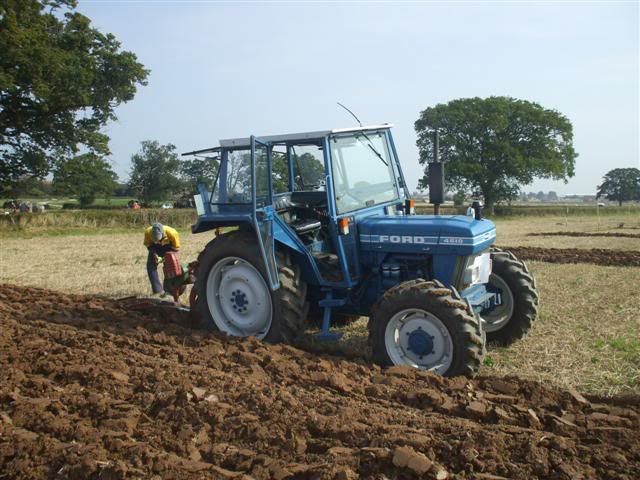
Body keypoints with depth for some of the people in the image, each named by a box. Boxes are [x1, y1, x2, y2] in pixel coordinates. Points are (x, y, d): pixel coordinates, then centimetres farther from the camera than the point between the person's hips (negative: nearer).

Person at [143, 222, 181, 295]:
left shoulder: (171, 233, -38)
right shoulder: (148, 232, -34)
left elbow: (176, 248, -20)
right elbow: (147, 244, -11)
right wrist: (154, 254, -25)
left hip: (168, 247, -2)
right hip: (155, 247, 2)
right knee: (151, 265, -10)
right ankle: (158, 290, -7)